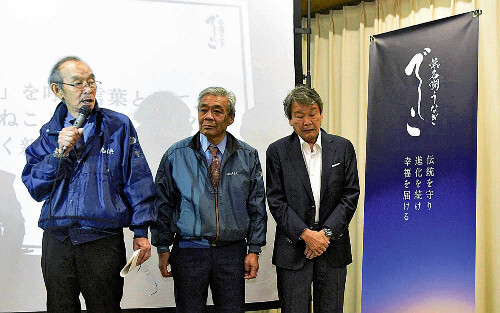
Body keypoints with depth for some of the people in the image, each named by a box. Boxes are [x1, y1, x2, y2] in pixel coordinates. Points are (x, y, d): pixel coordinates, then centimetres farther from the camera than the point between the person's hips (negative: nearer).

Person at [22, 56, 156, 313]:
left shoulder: (118, 126, 4)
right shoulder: (50, 133, 11)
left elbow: (138, 182, 1)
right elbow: (34, 188, 3)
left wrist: (141, 232, -3)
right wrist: (59, 152, -12)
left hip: (103, 240, -2)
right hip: (56, 241, 3)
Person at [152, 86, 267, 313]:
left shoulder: (248, 156, 5)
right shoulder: (176, 155, 2)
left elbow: (257, 207, 7)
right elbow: (162, 205, 4)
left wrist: (254, 249, 2)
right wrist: (163, 249, 2)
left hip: (232, 252, 1)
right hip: (188, 251, -1)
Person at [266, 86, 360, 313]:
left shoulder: (343, 147, 5)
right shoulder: (278, 151, 1)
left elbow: (350, 195, 1)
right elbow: (276, 201, -4)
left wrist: (326, 233, -9)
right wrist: (305, 234, -13)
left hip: (333, 247, 2)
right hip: (293, 249, -1)